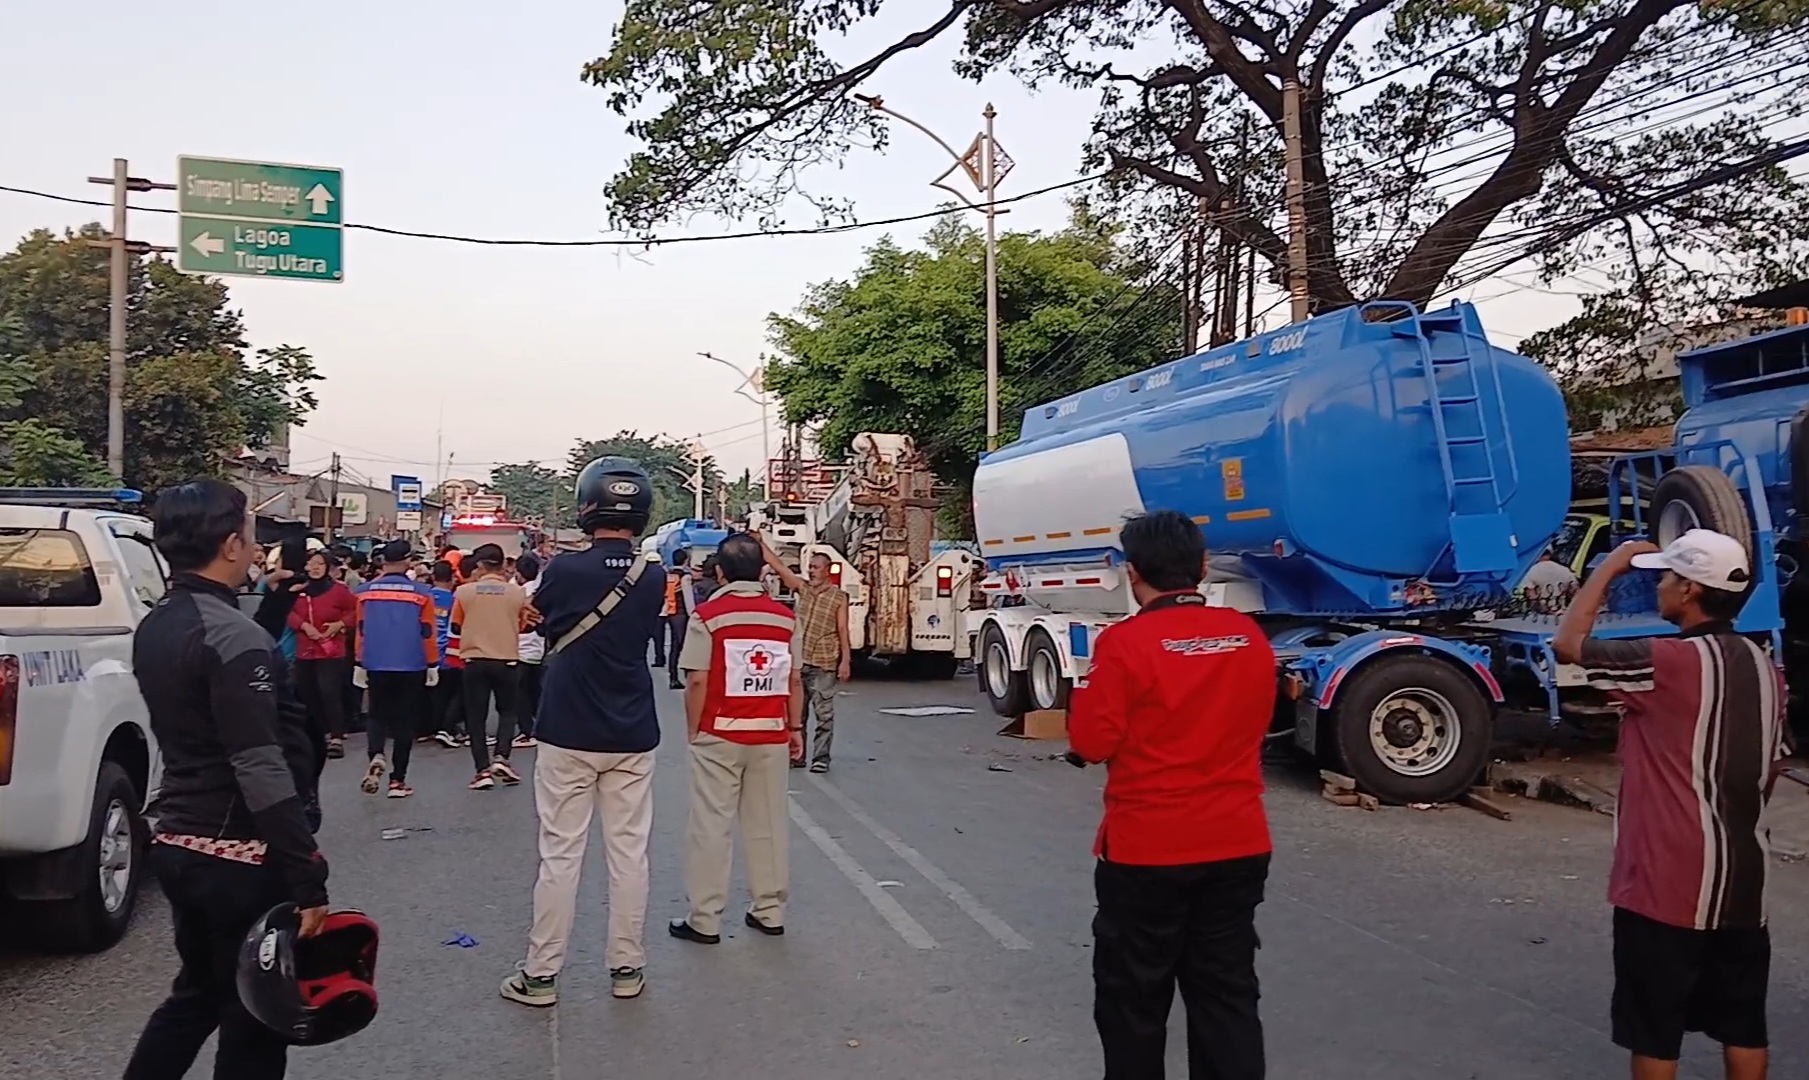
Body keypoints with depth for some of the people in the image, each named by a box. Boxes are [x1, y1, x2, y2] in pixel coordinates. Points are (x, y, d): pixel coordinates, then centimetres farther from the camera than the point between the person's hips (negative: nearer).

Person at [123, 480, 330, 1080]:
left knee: (197, 992, 25)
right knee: (253, 1017, 5)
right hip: (239, 857, -9)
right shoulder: (235, 638, -20)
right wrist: (308, 882, -22)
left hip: (176, 843, 9)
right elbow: (264, 773, -25)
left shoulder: (153, 628, 7)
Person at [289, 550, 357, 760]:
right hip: (304, 651, 5)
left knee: (329, 693, -14)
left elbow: (355, 611, 1)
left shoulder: (338, 590, -7)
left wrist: (340, 624, -14)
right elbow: (289, 613, 3)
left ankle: (336, 737, -13)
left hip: (331, 652, -5)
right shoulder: (299, 590, 3)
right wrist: (304, 625, -14)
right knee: (307, 695, 11)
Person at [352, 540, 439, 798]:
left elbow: (361, 630, 3)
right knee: (404, 721, 8)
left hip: (376, 666, 2)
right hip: (411, 667, -1)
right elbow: (427, 632, -2)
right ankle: (398, 780, 10)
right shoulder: (421, 593, -5)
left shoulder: (366, 590, -1)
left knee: (378, 716, 17)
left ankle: (376, 757, -11)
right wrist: (433, 665, 8)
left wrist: (360, 664, 13)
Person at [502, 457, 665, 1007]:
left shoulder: (563, 571, -12)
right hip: (631, 739, 2)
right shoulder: (653, 579, -4)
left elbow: (540, 619, 7)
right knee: (628, 853, 9)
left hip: (567, 736, -2)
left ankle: (541, 974, 12)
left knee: (560, 855, 4)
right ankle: (626, 967, 18)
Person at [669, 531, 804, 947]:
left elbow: (697, 681, -10)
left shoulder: (708, 616, -8)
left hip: (720, 735, -3)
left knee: (711, 826, 3)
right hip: (771, 735, 3)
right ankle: (770, 910, 20)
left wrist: (694, 732, 1)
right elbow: (794, 681, 3)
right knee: (768, 823, 12)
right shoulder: (785, 617, 2)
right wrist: (795, 728, 13)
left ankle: (705, 920, 7)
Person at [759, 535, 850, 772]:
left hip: (824, 664, -4)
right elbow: (778, 566, 4)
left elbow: (843, 631, -4)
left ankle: (821, 758, 5)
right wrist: (761, 543, -3)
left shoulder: (839, 596, -2)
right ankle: (796, 755, 18)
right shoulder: (803, 588, 8)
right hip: (798, 661, 5)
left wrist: (845, 661, -9)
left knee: (824, 713, -1)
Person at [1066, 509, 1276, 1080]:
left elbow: (1093, 743, -13)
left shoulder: (1126, 643, -16)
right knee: (1227, 992, 14)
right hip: (1239, 845, 5)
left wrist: (1083, 693, 5)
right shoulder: (1250, 636, 1)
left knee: (1134, 998, 11)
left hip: (1147, 850, -5)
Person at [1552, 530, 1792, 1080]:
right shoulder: (1763, 668, 5)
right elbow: (1770, 768, 14)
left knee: (1654, 1029, 5)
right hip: (1741, 878, 8)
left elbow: (1567, 643, -10)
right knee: (1742, 1023, 16)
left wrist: (1609, 566, -1)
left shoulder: (1669, 663, -20)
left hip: (1669, 881, -7)